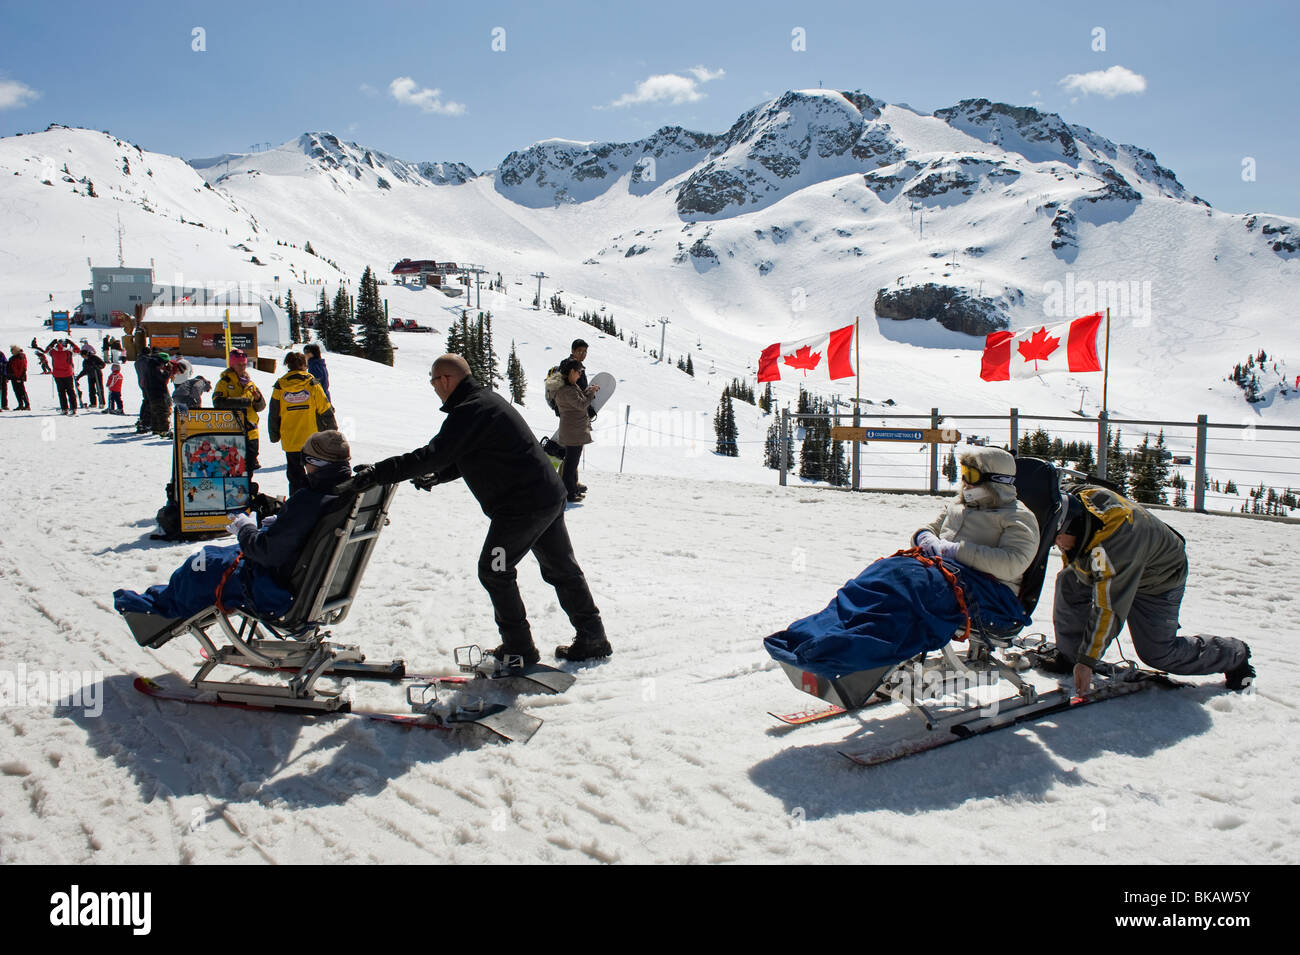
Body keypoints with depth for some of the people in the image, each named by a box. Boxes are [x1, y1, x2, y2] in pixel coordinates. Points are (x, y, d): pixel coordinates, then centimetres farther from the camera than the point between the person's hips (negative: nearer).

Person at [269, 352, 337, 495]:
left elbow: (273, 416, 4)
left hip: (290, 441, 1)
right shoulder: (313, 385, -7)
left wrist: (274, 436, 18)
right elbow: (326, 411, -4)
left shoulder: (280, 387, -2)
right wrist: (332, 431, 8)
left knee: (295, 475, 9)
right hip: (312, 440, -1)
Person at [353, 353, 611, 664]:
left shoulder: (469, 411, -17)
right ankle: (592, 640, 25)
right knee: (561, 569, 17)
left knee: (494, 571, 2)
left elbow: (434, 454, -25)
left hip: (521, 506, -10)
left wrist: (378, 473, -25)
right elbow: (465, 457, 25)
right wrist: (436, 476, 13)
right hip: (550, 497, 10)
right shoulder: (487, 400, 16)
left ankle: (519, 648, 10)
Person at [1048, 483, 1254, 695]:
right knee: (1068, 583, -9)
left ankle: (1235, 655, 17)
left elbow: (1108, 608, -41)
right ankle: (1067, 656, 2)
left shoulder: (1115, 548, -44)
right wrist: (1070, 566, 15)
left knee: (1157, 652, -7)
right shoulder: (1077, 497, -25)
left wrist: (1087, 660, -37)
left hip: (1157, 582, -7)